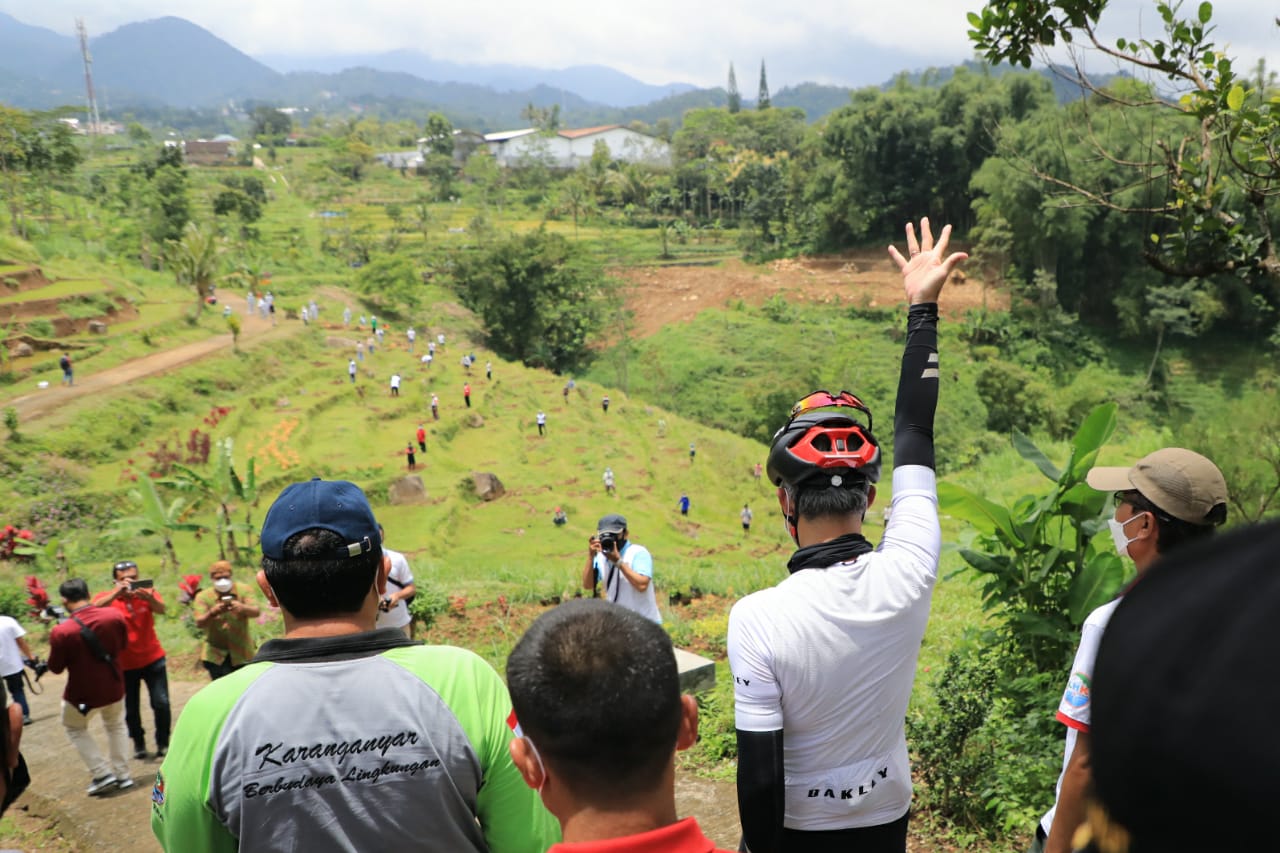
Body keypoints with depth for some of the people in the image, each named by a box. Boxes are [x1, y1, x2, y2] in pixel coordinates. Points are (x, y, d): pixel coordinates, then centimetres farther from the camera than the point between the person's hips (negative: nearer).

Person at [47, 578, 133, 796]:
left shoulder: (62, 631, -25)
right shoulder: (113, 615, -13)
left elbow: (55, 668, -10)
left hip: (83, 693, -3)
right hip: (114, 686, 4)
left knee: (75, 729, 23)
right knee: (116, 725, 26)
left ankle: (103, 774, 14)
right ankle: (123, 775, 26)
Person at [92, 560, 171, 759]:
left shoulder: (147, 593, -6)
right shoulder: (106, 597, -6)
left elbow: (161, 609, -28)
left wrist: (148, 599, -49)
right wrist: (117, 592, -43)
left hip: (153, 659, 0)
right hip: (125, 664, 0)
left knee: (161, 703, -6)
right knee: (131, 709, 7)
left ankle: (163, 742, 14)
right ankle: (138, 743, 29)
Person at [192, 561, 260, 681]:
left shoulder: (244, 590, -7)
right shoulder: (203, 597, -7)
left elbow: (256, 612, -19)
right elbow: (199, 623, -18)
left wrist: (242, 608, -42)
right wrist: (212, 613, -39)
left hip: (242, 653, 1)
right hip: (215, 654, -1)